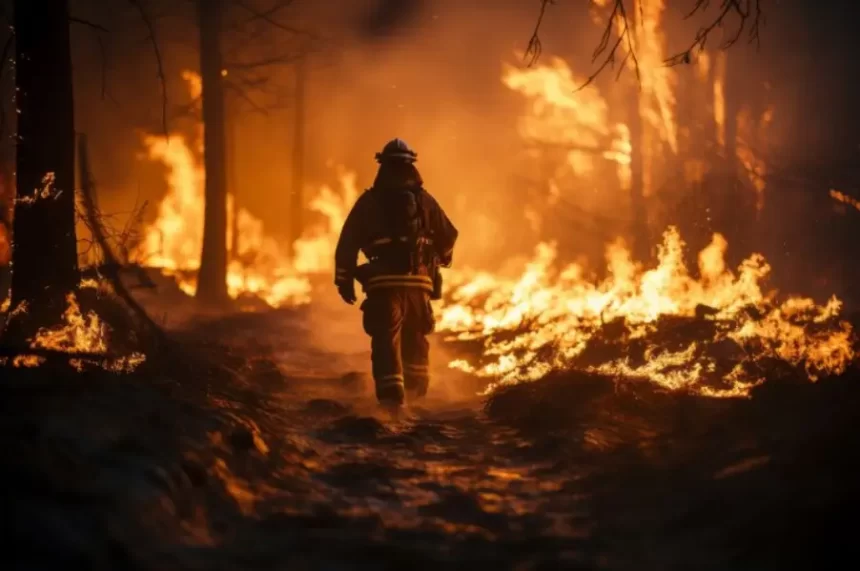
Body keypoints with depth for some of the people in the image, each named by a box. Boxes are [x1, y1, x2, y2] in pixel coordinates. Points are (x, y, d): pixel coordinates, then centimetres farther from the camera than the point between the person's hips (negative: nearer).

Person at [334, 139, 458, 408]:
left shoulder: (369, 201, 2)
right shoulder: (424, 200, 6)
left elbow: (347, 242, -1)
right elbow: (448, 236, 12)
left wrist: (344, 279, 5)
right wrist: (442, 258, 33)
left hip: (383, 282, -2)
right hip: (418, 281, 2)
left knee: (386, 339, -3)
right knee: (415, 337, 20)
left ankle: (391, 393, -17)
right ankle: (416, 389, 32)